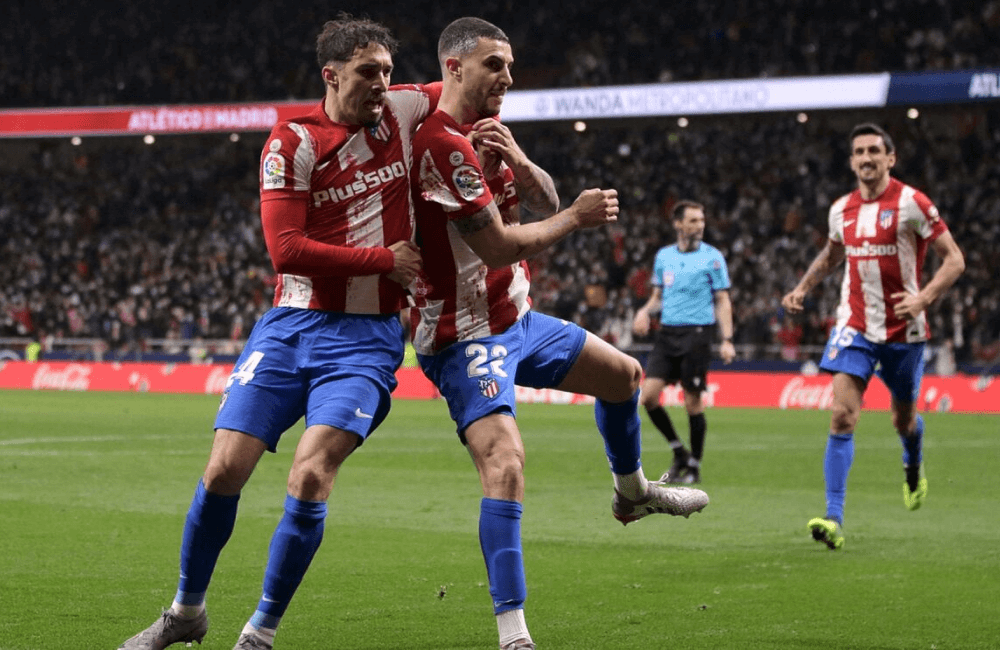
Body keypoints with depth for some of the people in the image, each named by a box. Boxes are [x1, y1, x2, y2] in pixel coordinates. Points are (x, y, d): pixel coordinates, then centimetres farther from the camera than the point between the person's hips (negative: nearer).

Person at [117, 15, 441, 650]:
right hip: (291, 327, 0)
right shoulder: (292, 141, -5)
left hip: (367, 337, 0)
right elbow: (287, 248, -13)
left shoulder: (402, 111, 2)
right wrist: (384, 258, -13)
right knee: (224, 471, -5)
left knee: (310, 479, -17)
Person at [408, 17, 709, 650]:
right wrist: (577, 216, -12)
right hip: (466, 337, -10)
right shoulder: (444, 145, -23)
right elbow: (500, 247, -24)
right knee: (505, 459, -27)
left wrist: (517, 160, -14)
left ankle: (632, 492, 52)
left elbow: (545, 201, 8)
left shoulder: (488, 126, 8)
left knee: (624, 374, 25)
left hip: (517, 318, 10)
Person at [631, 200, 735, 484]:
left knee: (692, 401, -4)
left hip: (697, 333, -4)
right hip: (667, 333, 4)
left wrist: (727, 339, -8)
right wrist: (645, 311, 0)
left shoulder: (712, 257, 0)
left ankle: (694, 466, 10)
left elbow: (722, 301, 1)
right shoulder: (663, 256, 12)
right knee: (648, 395, -6)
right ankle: (679, 453, 12)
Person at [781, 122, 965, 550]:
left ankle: (914, 466, 52)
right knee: (842, 416, -15)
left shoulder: (911, 203, -10)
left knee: (904, 419, 13)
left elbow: (954, 259, -9)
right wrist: (802, 288, 12)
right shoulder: (841, 209, 5)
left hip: (903, 330, -2)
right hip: (854, 326, 2)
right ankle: (834, 519, -19)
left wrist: (924, 297, -24)